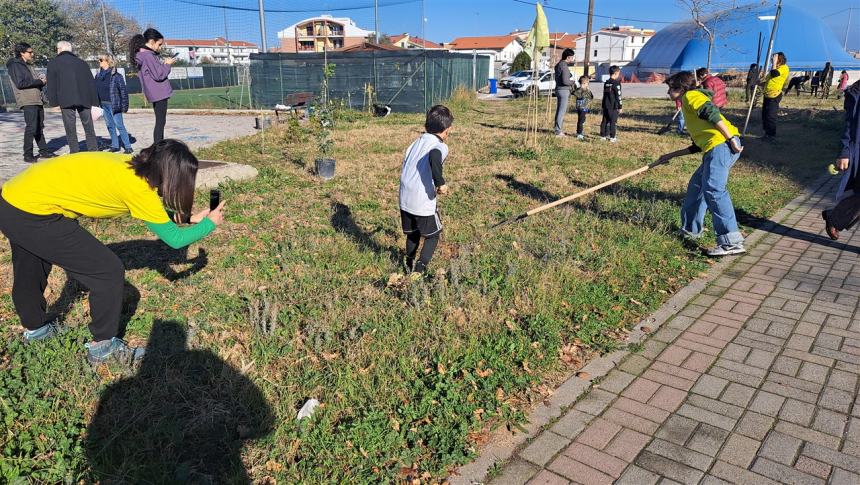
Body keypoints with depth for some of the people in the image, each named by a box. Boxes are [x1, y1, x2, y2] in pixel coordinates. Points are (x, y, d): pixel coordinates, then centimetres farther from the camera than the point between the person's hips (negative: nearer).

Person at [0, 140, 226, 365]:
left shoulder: (131, 166, 2)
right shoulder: (138, 187, -21)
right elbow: (174, 239, -10)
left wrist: (188, 218, 18)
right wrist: (210, 223, 3)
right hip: (32, 213, -9)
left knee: (29, 275, 31)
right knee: (109, 272, -2)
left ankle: (35, 327, 56)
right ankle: (103, 346, 15)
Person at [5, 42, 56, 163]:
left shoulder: (28, 65, 22)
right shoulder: (15, 66, -5)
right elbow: (20, 83, -15)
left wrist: (41, 80, 3)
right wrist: (39, 81, -12)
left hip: (37, 100, 9)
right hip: (28, 102, -9)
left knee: (39, 127, 12)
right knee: (31, 127, -11)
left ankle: (44, 150, 19)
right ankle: (28, 155, -5)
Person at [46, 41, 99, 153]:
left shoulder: (53, 64, 8)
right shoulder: (81, 62, 15)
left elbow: (51, 84, 2)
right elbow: (91, 83, 13)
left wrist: (53, 101, 4)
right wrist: (94, 102, 13)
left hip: (66, 100, -2)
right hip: (84, 99, 2)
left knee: (70, 128, 2)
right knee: (88, 127, 8)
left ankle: (74, 152, 1)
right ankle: (93, 150, 5)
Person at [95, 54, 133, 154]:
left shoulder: (116, 76, -10)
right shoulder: (98, 75, 9)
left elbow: (123, 90, -10)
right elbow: (96, 90, 16)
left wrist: (124, 105, -12)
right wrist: (97, 103, 12)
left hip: (113, 104, -7)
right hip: (104, 104, 7)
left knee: (119, 125, -6)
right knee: (109, 125, 12)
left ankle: (128, 147, -1)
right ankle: (115, 145, 21)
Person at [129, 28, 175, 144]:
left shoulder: (141, 54, 13)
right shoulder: (148, 55, -17)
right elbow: (159, 75, -18)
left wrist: (163, 63, 8)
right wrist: (167, 64, -5)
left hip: (156, 94, 10)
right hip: (159, 93, -10)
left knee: (160, 121, 15)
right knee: (160, 122, -7)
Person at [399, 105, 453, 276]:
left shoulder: (416, 142, 12)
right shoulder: (440, 146, -10)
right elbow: (434, 157, -35)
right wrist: (441, 183, -26)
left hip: (405, 200, 6)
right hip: (423, 203, -6)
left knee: (412, 234, 26)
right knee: (433, 235, 15)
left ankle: (409, 265, 39)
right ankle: (420, 267, 0)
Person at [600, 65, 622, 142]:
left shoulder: (606, 83, 11)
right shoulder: (616, 83, -11)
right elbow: (618, 96, -13)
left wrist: (602, 105, 23)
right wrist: (620, 107, -9)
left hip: (605, 106, 7)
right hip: (613, 106, -7)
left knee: (604, 121, 11)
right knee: (612, 121, -2)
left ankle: (603, 136, 15)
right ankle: (612, 137, -1)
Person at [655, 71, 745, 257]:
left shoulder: (691, 96, 5)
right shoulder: (690, 108, 32)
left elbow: (712, 112, -15)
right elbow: (698, 145, 34)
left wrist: (731, 139, -21)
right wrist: (671, 156, 40)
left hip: (721, 144, -10)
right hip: (715, 148, 10)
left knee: (713, 190, -19)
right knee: (696, 185, 20)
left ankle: (732, 242, -25)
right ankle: (691, 230, 31)